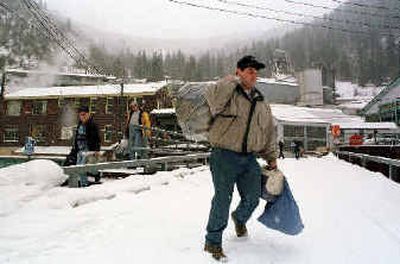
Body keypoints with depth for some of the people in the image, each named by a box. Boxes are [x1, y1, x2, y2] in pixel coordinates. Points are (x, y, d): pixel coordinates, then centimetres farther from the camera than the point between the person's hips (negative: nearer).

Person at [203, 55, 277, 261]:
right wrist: (233, 80, -19)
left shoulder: (261, 103, 15)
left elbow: (269, 132, 23)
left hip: (249, 159, 6)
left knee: (252, 199, 12)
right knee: (222, 199, -5)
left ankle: (240, 218, 47)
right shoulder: (227, 93, -4)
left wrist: (271, 157, 22)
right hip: (225, 156, -6)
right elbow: (212, 99, -28)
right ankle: (212, 242, 13)